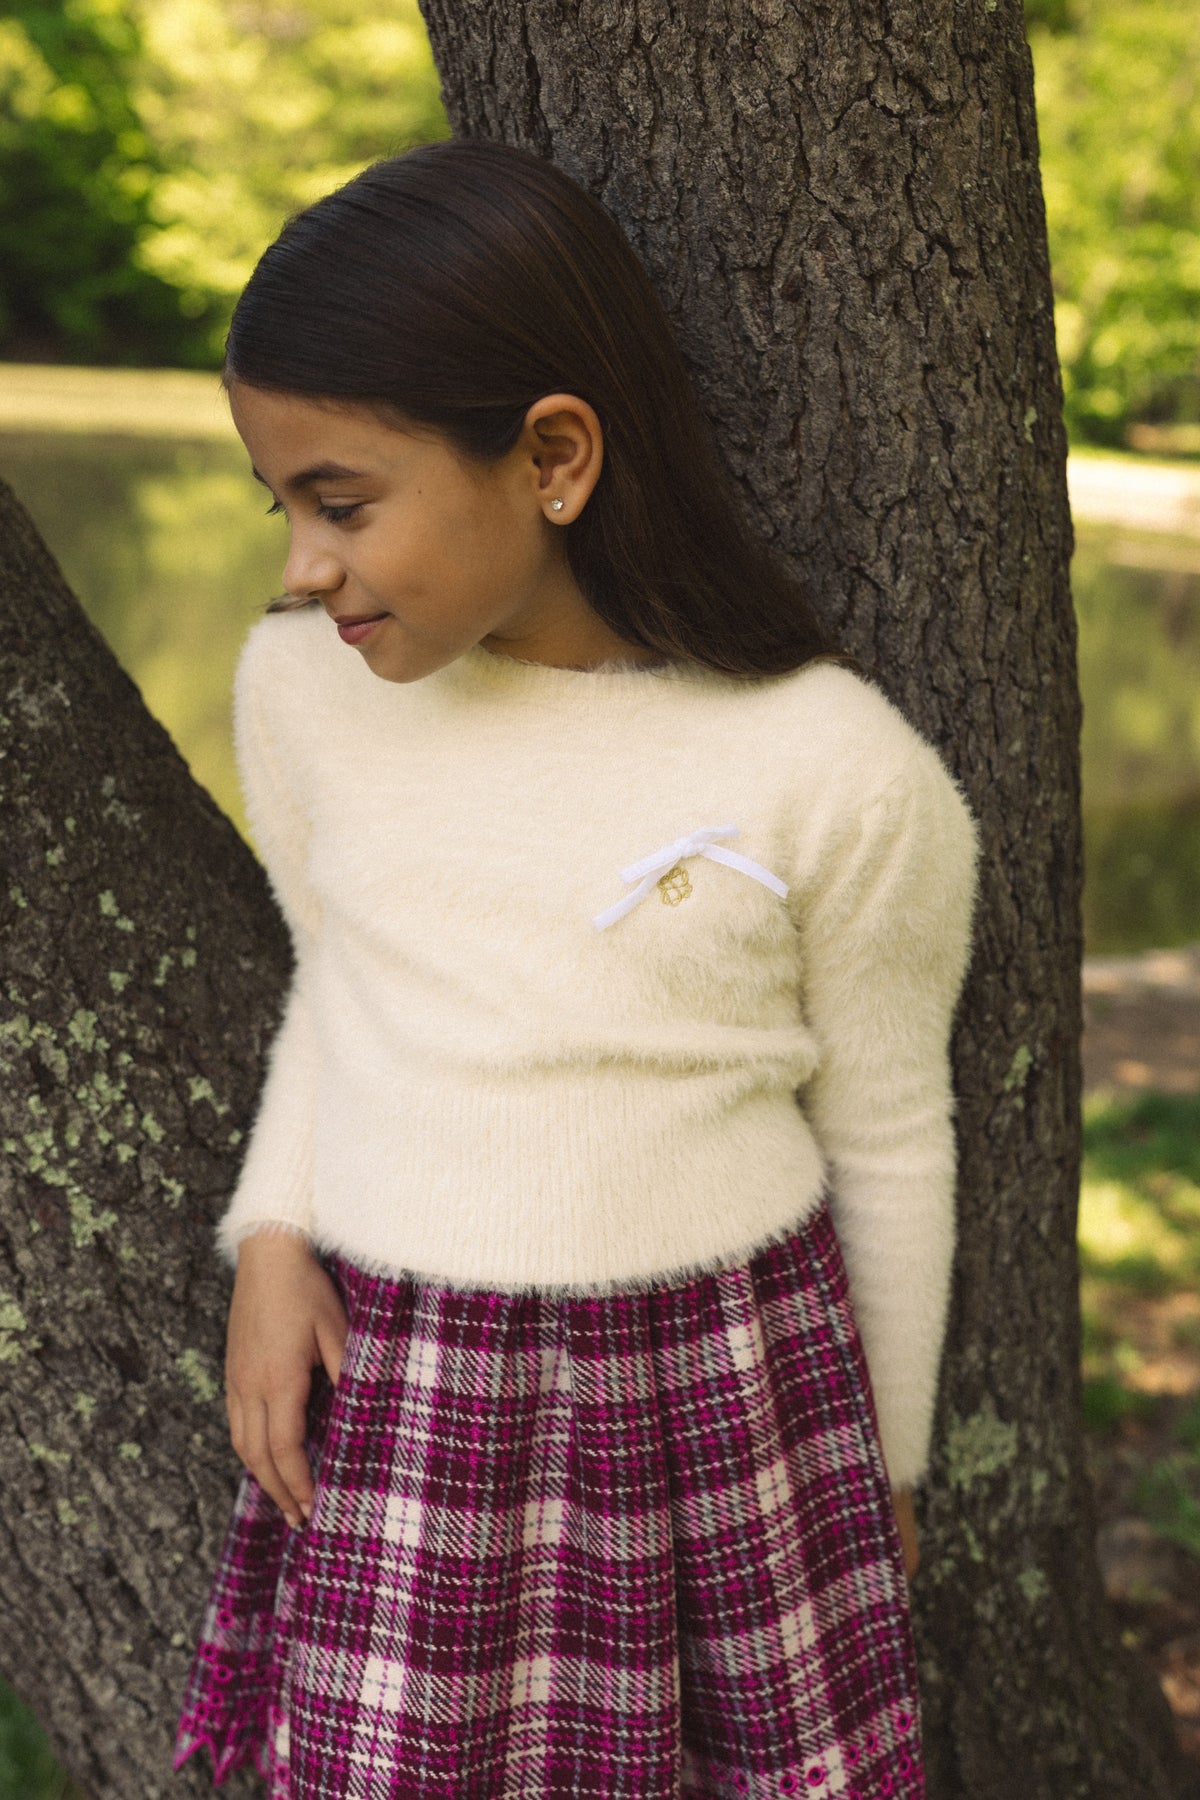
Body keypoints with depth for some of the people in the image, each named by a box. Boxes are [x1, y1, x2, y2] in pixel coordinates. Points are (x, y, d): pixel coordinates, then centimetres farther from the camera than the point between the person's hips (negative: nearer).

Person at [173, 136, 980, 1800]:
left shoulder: (834, 772, -13)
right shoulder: (302, 687, -3)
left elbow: (890, 1142, 0)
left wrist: (887, 1464, 10)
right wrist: (272, 1237, -1)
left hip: (726, 1391, -2)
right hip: (393, 1394, 3)